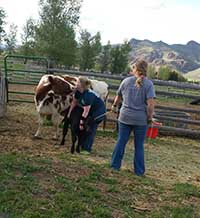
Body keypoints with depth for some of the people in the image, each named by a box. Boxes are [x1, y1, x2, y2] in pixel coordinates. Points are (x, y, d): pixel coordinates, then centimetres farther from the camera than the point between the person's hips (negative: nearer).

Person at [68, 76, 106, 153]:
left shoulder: (88, 95, -34)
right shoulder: (78, 91, -10)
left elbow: (86, 111, -31)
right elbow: (74, 102, 4)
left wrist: (81, 123, -26)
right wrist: (69, 113, 4)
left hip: (98, 112, -8)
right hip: (91, 111, 8)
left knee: (90, 130, -7)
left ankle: (87, 149, -1)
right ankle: (83, 146, 19)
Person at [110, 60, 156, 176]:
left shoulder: (126, 81, 1)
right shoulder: (148, 84, -9)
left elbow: (118, 96, 16)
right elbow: (151, 103, -18)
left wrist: (114, 106, 35)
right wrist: (150, 117, -4)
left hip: (125, 117, 2)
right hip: (141, 119, -2)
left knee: (121, 141, 14)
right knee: (139, 146, 10)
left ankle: (115, 165, 23)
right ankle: (139, 171, 18)